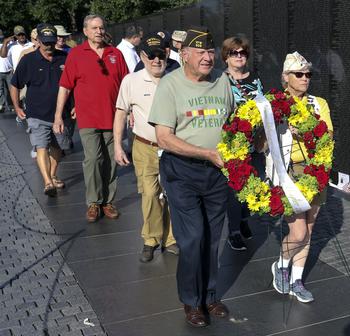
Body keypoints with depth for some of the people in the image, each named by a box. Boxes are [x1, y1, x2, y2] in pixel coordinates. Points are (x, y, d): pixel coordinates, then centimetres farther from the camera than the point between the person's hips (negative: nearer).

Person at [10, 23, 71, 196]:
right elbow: (15, 85, 7)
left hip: (60, 114, 3)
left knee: (57, 147, 15)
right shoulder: (28, 60, -3)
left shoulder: (65, 58, 2)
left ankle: (52, 176, 33)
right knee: (41, 147, -16)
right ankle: (48, 182, -24)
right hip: (37, 115, -3)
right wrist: (17, 107, 3)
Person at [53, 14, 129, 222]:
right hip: (88, 118, -2)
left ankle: (108, 201, 20)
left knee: (111, 161, 7)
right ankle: (94, 202, 5)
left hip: (112, 117, 2)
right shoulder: (76, 54, 3)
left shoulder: (116, 54, 8)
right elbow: (65, 87, 3)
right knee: (93, 159, -11)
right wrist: (58, 115, 0)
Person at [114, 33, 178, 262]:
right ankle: (151, 240, 15)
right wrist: (117, 145, 1)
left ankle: (170, 239, 25)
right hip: (145, 148, -1)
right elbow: (121, 113, 5)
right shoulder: (132, 81, -1)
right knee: (150, 194, -5)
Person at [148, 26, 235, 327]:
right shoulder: (170, 85, -11)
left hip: (217, 170, 4)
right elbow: (164, 138, -16)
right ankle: (191, 301, 19)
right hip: (182, 170, -4)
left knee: (212, 238, 13)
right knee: (192, 239, -4)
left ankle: (210, 295, 33)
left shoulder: (222, 80, 4)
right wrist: (209, 153, -19)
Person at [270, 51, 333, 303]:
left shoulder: (319, 104, 7)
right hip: (287, 172, -4)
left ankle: (295, 280, 26)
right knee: (298, 233, -9)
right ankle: (281, 265, 21)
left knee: (307, 230, 10)